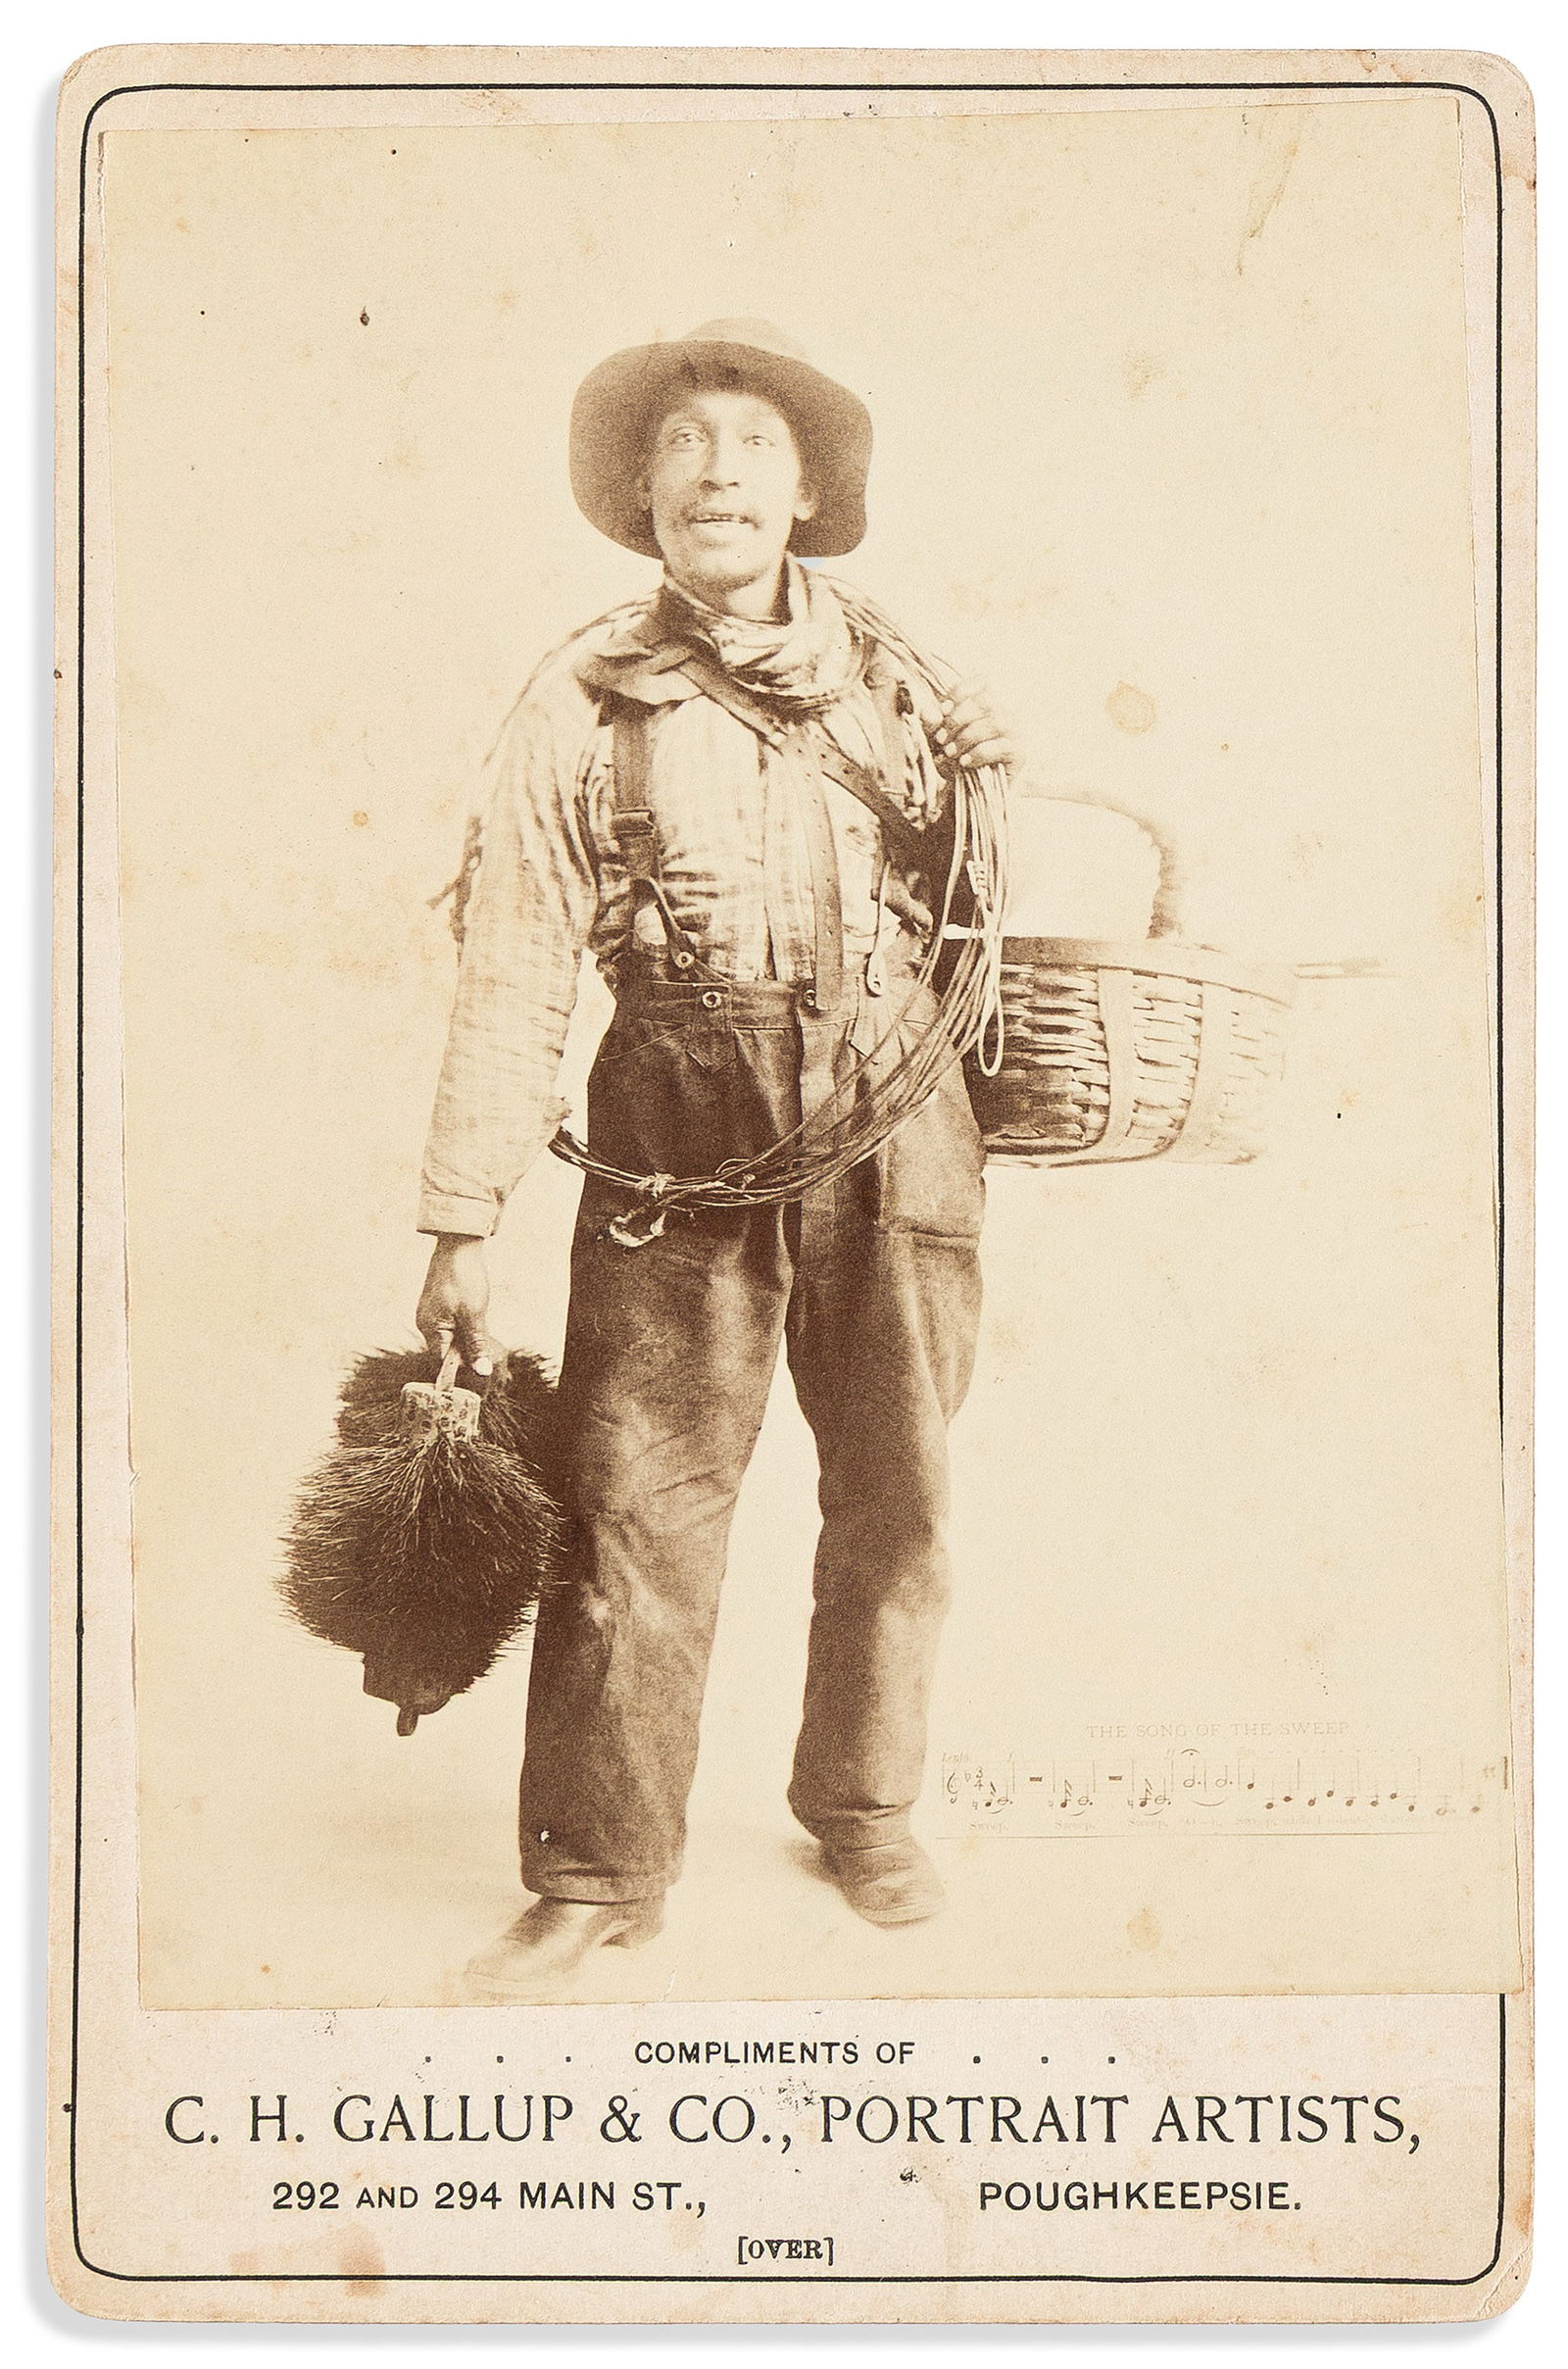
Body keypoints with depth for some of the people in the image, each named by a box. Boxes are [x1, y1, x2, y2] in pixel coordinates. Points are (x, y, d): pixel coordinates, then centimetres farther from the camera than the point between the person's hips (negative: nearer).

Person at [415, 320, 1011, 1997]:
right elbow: (512, 973, 0)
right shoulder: (583, 702, 2)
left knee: (895, 1503, 11)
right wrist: (462, 1218, -3)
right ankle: (595, 1875, 11)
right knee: (636, 1515, -4)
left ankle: (864, 1811, 32)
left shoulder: (900, 686, 10)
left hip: (897, 1137, 3)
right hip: (681, 1148, -2)